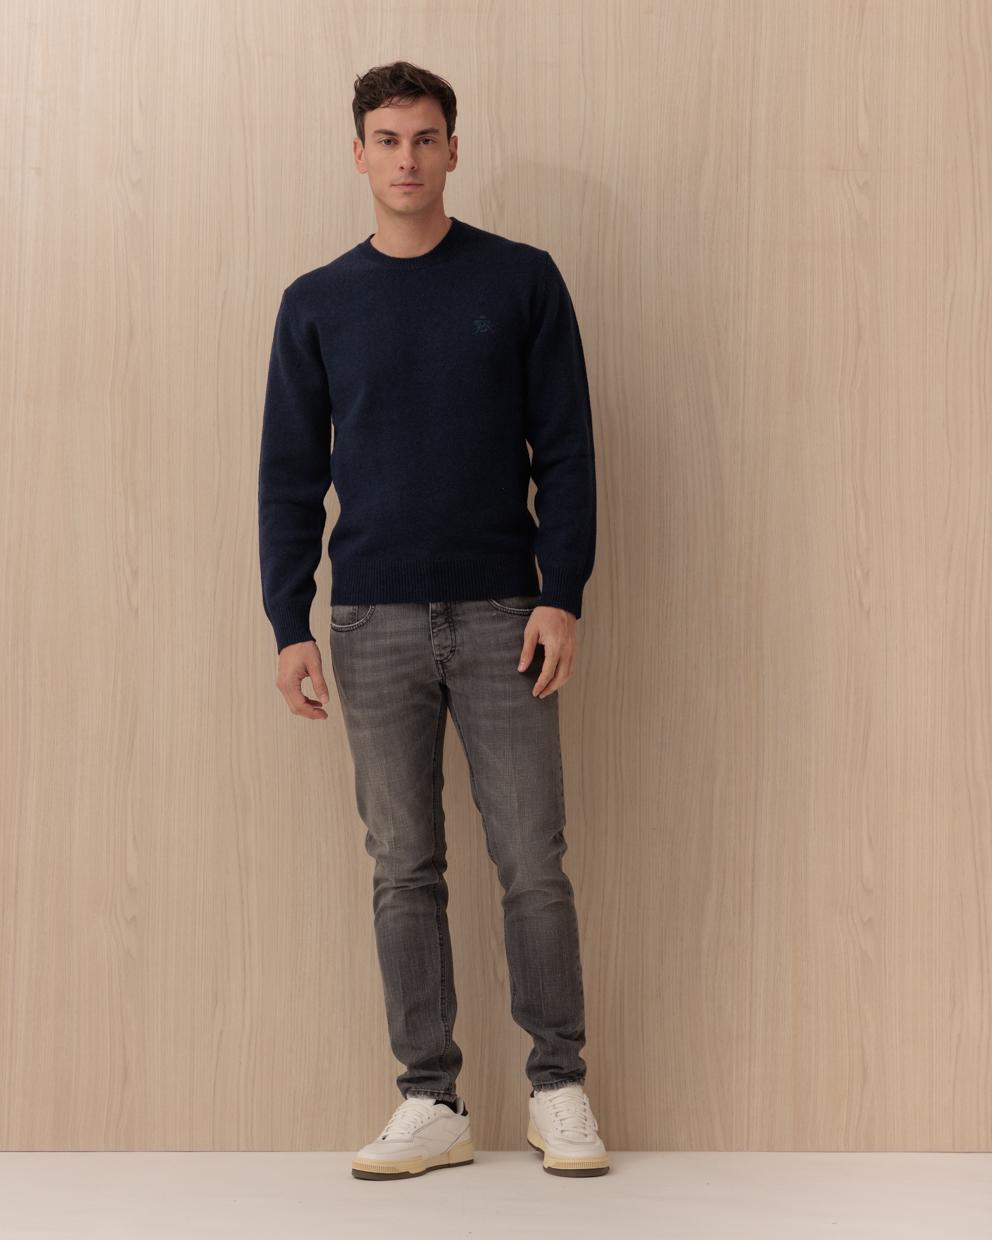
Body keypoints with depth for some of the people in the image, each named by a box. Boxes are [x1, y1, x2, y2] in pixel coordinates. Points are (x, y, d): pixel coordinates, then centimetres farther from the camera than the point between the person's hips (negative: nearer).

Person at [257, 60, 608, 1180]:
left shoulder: (522, 282, 4)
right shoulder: (317, 304, 7)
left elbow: (565, 449, 2)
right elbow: (290, 476, 8)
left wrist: (562, 597, -7)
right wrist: (289, 626, 0)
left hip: (501, 616, -1)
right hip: (375, 624, 1)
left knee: (532, 862, 0)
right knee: (403, 871, 4)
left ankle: (559, 1089, 13)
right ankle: (430, 1103, 12)